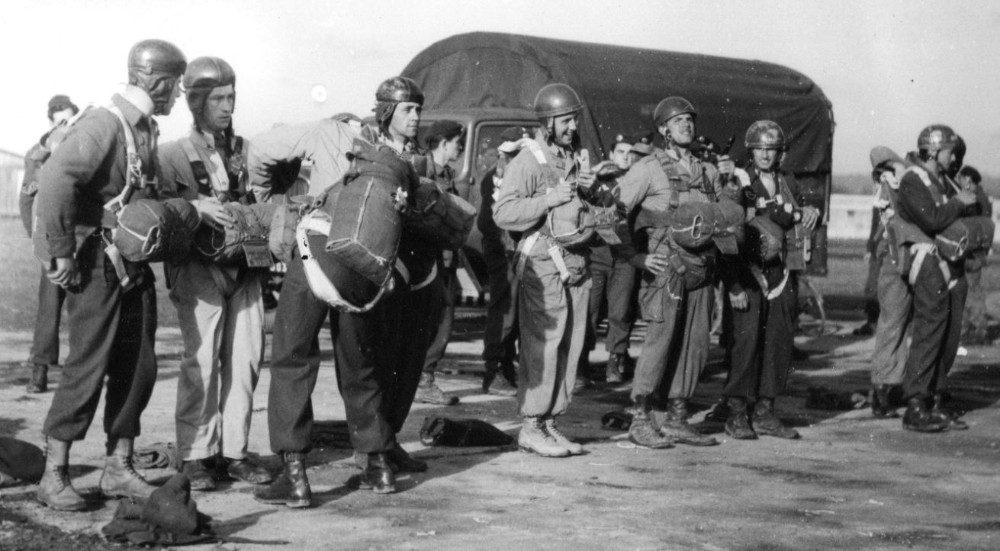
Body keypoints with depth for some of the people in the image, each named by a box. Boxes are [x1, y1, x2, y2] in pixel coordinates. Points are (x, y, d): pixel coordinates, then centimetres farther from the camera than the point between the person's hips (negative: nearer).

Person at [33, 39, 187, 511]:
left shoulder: (146, 128, 12)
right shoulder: (104, 124, -16)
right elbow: (53, 182, -26)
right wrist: (62, 254, -22)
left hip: (136, 265, 8)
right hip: (99, 263, -8)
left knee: (137, 367, 9)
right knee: (88, 366, -5)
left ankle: (118, 468, 18)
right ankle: (54, 475, 4)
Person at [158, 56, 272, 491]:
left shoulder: (245, 150, 14)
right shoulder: (173, 154, 2)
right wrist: (195, 207, -23)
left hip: (245, 267, 4)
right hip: (198, 269, -4)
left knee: (244, 358, 2)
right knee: (201, 360, -8)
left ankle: (233, 451, 12)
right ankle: (195, 455, 2)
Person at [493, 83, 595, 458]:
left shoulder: (577, 157, 18)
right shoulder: (528, 161, -6)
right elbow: (502, 213, -15)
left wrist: (592, 189, 3)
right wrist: (548, 201, -22)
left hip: (576, 264, 8)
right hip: (542, 265, -7)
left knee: (570, 346, 7)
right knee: (541, 346, -9)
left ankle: (551, 421, 15)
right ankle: (531, 427, -3)